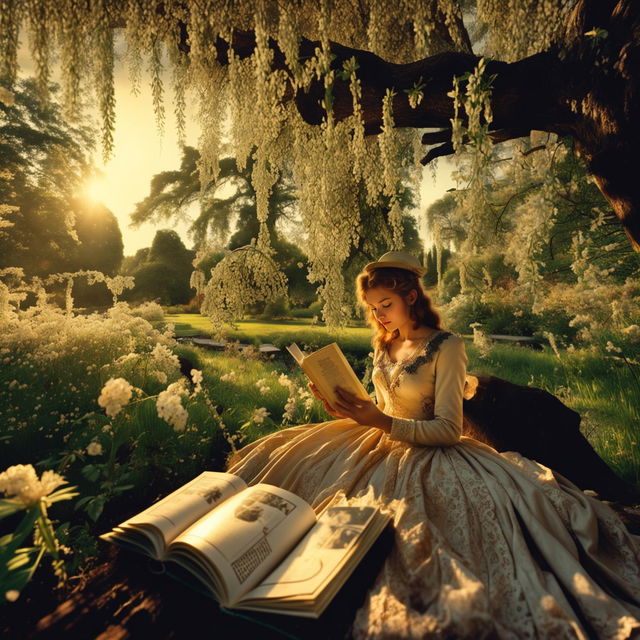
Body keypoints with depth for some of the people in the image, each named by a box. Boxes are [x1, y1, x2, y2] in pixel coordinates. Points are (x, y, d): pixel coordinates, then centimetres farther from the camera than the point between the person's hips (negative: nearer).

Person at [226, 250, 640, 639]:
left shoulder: (446, 347, -14)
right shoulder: (386, 344, 7)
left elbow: (449, 430, -16)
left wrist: (382, 422, -26)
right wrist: (352, 410, -5)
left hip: (428, 454, -5)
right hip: (381, 442, 6)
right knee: (287, 458, -2)